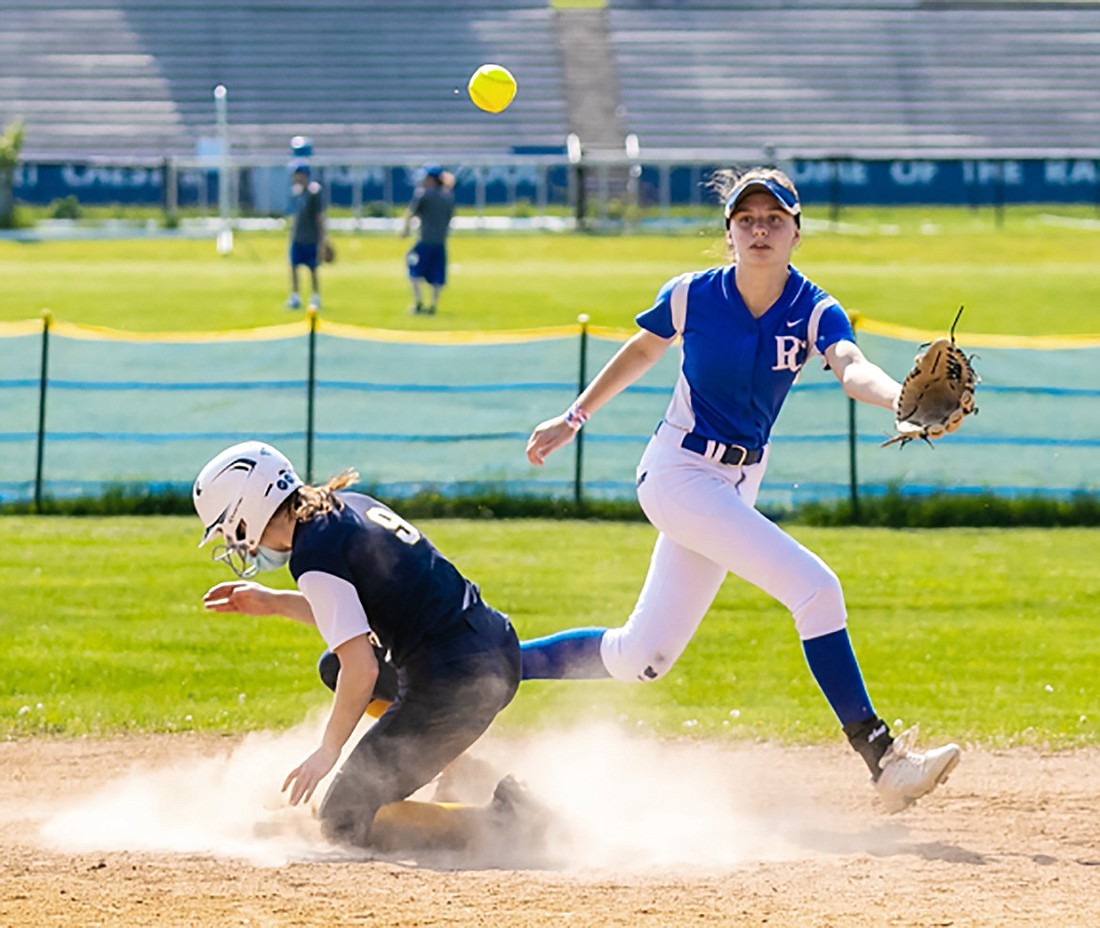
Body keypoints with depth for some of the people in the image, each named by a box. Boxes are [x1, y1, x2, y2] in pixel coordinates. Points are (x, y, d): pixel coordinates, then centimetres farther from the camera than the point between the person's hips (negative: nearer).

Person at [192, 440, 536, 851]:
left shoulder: (313, 555, -13)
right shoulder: (351, 506, 14)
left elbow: (362, 669, -18)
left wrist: (327, 753, -6)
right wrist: (274, 603, 27)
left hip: (453, 685, -9)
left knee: (344, 822, 3)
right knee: (335, 667, 30)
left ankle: (504, 818, -11)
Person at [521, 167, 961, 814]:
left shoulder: (815, 313, -9)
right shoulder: (691, 297, -11)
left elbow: (853, 369, -30)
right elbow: (642, 353, 9)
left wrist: (901, 398, -51)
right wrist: (574, 419, 15)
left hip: (738, 485, 5)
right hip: (680, 471, -5)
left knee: (640, 659, 12)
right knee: (814, 587, -22)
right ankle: (881, 758, -21)